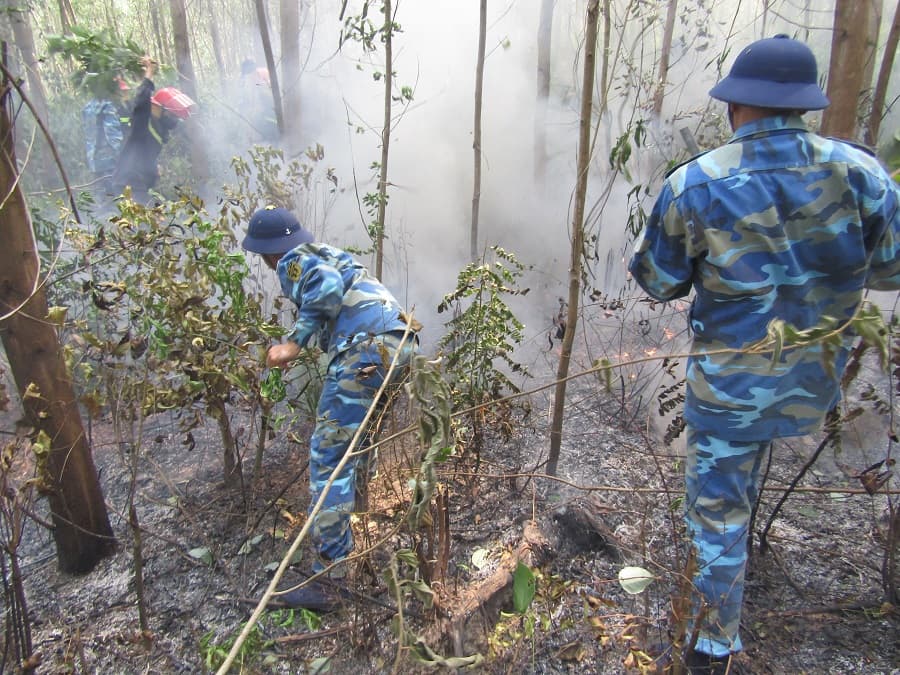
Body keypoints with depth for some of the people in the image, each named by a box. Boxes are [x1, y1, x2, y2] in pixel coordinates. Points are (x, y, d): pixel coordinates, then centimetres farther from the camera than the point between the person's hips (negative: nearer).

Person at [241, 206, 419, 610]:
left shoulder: (293, 261, 4)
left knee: (329, 455, -7)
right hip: (400, 341, 10)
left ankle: (328, 579, -8)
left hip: (367, 348, -10)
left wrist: (294, 342, -10)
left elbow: (328, 285, -16)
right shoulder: (328, 254, 30)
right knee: (353, 446, 24)